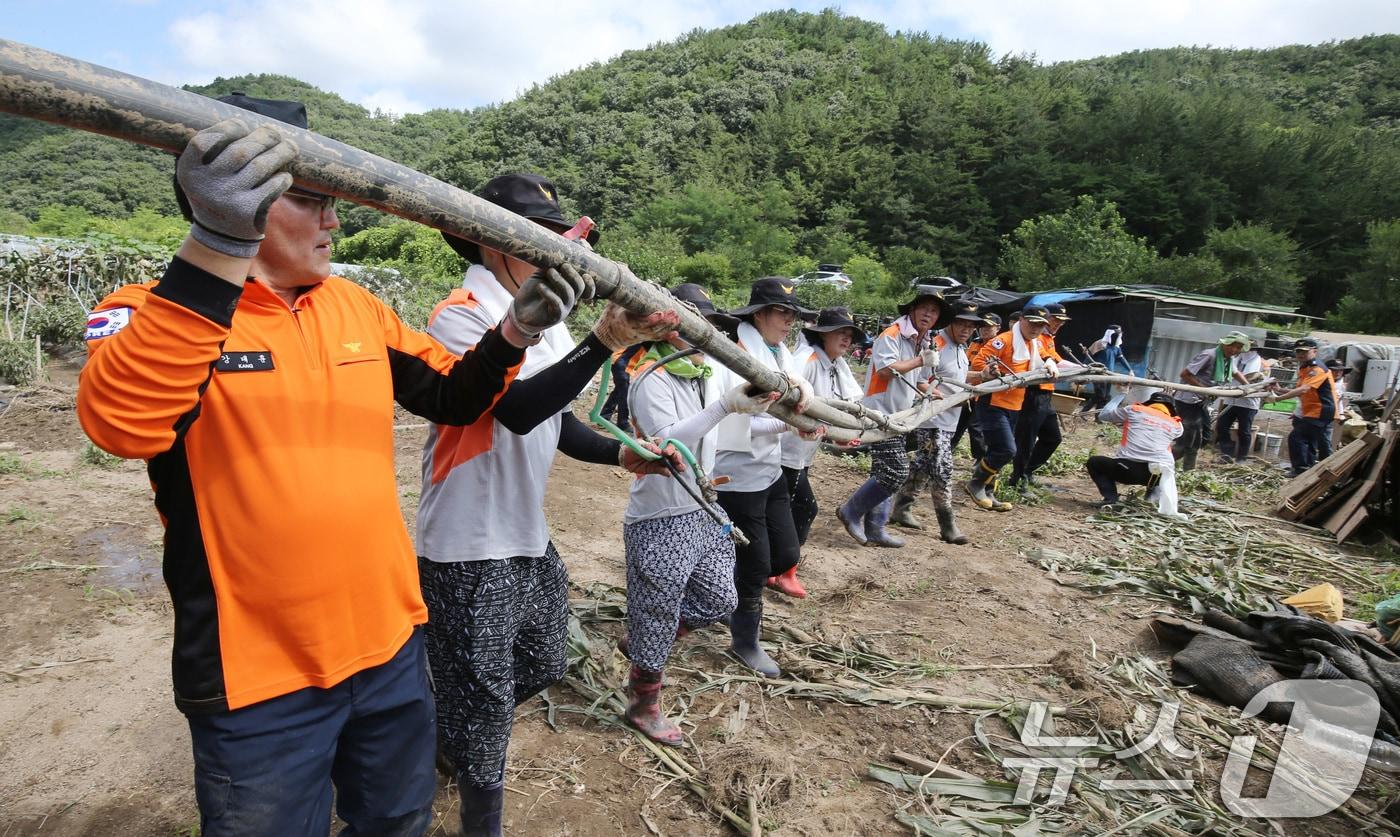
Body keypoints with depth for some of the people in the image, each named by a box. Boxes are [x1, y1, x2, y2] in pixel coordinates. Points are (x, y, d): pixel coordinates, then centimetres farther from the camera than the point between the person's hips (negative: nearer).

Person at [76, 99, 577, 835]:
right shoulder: (153, 315, -10)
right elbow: (119, 423, -31)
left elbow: (451, 397, 11)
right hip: (258, 674, -5)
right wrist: (215, 248, -42)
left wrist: (511, 333, -7)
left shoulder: (357, 305, 6)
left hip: (391, 644, 5)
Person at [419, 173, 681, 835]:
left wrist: (622, 454, -1)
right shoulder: (461, 315, -16)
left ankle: (454, 734, 49)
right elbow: (516, 410, -30)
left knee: (537, 670, 22)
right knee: (483, 702, 7)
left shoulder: (549, 321, 8)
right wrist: (606, 340, -36)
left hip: (528, 536, 8)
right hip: (470, 548, -8)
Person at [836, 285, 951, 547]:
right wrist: (921, 361, -16)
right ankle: (850, 511, 2)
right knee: (896, 473, -12)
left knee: (887, 476, 10)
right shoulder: (892, 334, -12)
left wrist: (931, 393, 6)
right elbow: (886, 369, -25)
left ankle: (874, 528, 18)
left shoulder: (925, 343, 17)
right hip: (881, 413, -9)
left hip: (900, 416, 9)